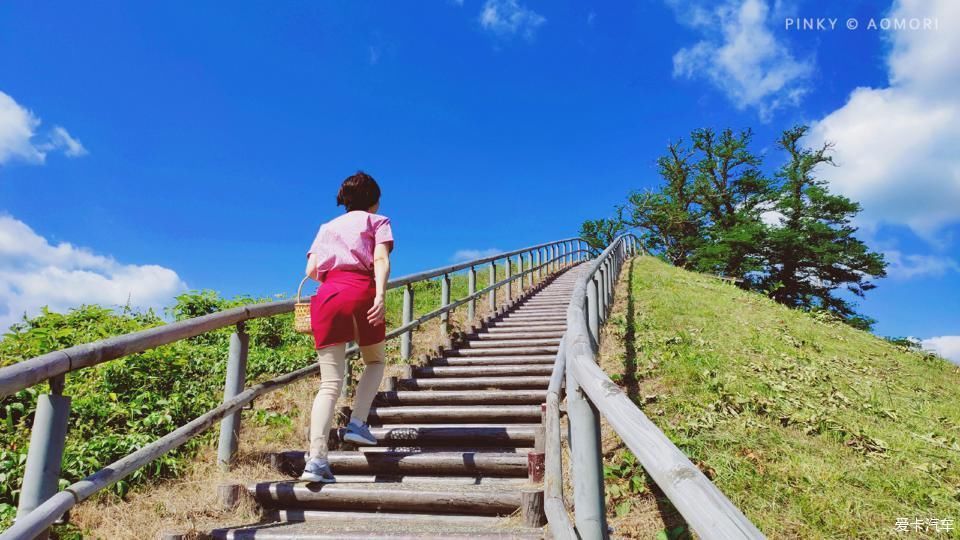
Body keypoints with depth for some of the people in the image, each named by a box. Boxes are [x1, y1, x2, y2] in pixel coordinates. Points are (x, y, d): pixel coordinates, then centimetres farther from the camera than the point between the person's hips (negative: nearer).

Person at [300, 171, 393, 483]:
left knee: (330, 382, 0)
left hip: (327, 294, 3)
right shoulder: (378, 221, 18)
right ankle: (357, 423, 4)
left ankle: (316, 460, -11)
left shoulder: (327, 227, 30)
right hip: (362, 291, -3)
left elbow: (311, 270, 18)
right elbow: (381, 259, -3)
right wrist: (380, 295, -17)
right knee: (374, 362, 21)